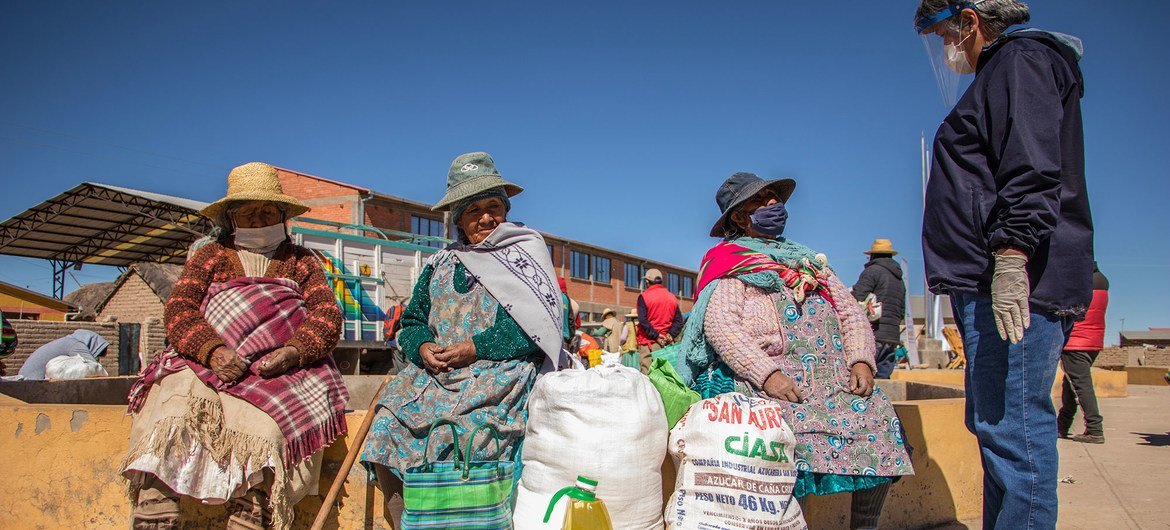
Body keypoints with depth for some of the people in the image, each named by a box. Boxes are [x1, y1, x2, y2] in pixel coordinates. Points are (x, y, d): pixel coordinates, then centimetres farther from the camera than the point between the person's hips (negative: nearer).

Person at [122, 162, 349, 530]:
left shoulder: (301, 261, 22)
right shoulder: (210, 255, 22)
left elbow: (328, 313, 7)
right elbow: (178, 308, 6)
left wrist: (291, 353, -14)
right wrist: (212, 351, -15)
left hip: (279, 371, -1)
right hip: (206, 362, 1)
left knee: (260, 428, -32)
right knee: (172, 405, -30)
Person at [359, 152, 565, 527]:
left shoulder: (526, 253, 5)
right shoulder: (440, 265, 19)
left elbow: (537, 325, -7)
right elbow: (411, 323, 17)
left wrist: (474, 349, -13)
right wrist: (423, 348, -7)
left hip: (503, 372, -5)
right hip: (437, 375, 5)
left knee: (461, 436, -29)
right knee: (387, 424, -16)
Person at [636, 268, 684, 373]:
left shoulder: (644, 296, -3)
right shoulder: (672, 297, 13)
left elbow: (643, 320, -12)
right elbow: (679, 321, 7)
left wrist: (656, 336, -11)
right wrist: (670, 335, -2)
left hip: (648, 341, -5)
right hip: (667, 342, 5)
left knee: (647, 373, -7)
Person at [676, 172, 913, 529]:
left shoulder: (812, 263, 27)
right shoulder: (730, 262, 7)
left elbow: (852, 314, 19)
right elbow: (719, 325, -8)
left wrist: (861, 362, -1)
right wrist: (767, 375, -21)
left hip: (833, 377, 6)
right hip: (761, 377, -5)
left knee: (877, 417, -16)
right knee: (796, 425, -32)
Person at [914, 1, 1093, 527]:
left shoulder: (1021, 59, -2)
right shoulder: (998, 76, 28)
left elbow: (1032, 168, -18)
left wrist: (1011, 254, -26)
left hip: (1016, 283, -11)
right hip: (990, 286, 11)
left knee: (1011, 429, -11)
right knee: (995, 426, 13)